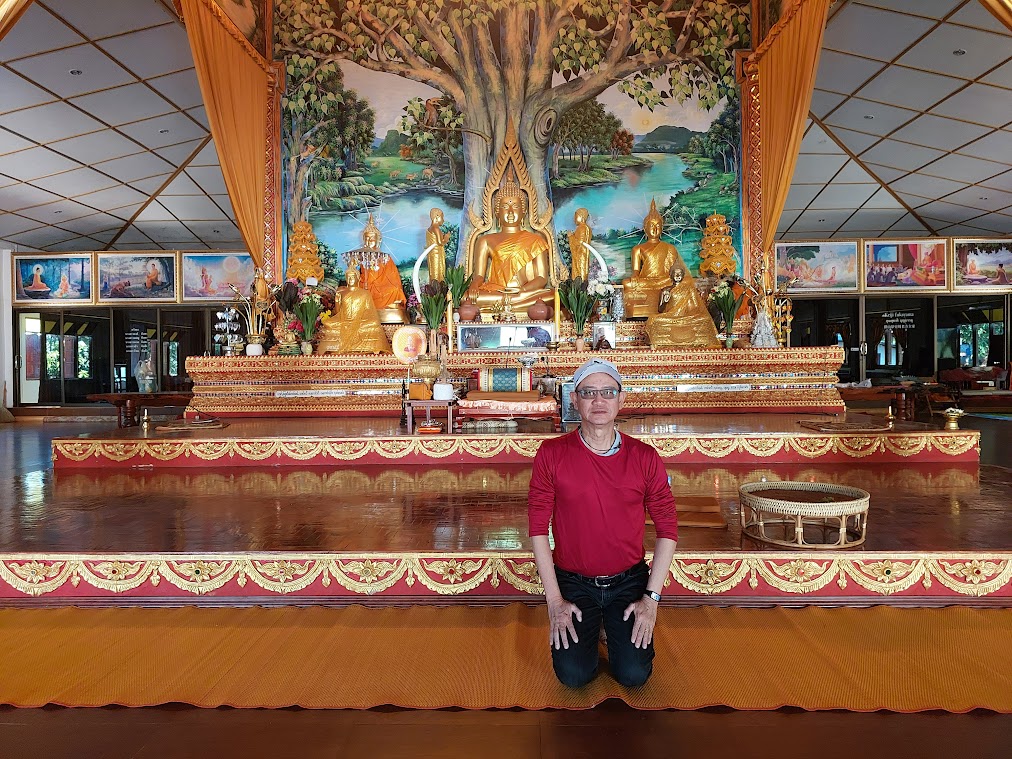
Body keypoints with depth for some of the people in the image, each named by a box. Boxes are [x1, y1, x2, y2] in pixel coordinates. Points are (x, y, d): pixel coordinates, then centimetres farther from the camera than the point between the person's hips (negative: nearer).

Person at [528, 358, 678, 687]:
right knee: (573, 675, -12)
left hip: (629, 582, 1)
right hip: (573, 582, -1)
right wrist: (554, 600, -8)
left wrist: (651, 598, -6)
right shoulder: (551, 454, -9)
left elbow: (667, 528, -1)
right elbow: (538, 527, -7)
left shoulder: (645, 457, -6)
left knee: (634, 674, -9)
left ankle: (617, 629, 24)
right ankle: (587, 628, 21)